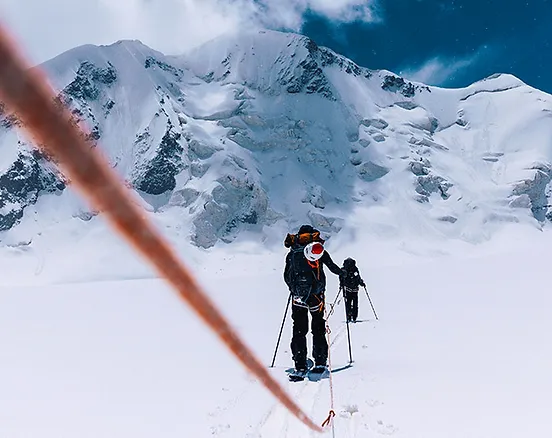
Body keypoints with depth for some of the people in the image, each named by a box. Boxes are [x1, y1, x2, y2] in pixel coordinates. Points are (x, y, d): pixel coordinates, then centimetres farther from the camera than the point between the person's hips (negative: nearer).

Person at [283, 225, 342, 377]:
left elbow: (287, 277, 11)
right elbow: (332, 267, 5)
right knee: (318, 328, 10)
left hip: (298, 296, 2)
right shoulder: (318, 248, 1)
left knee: (299, 329, 6)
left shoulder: (292, 253, 8)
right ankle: (320, 363, 7)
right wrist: (342, 273, 26)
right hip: (316, 295, -1)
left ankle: (300, 366, 2)